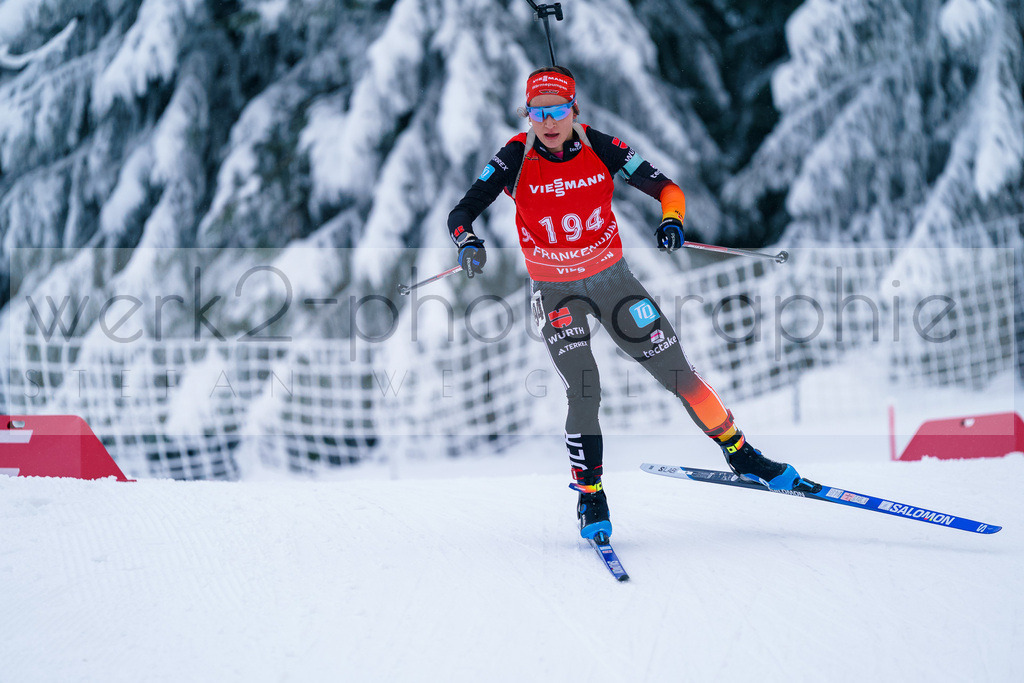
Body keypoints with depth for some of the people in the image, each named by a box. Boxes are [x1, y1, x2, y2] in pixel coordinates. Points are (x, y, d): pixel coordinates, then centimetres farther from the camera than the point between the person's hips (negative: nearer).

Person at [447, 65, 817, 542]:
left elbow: (665, 186, -7)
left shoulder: (599, 146, -12)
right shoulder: (516, 158, -14)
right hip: (555, 291, -1)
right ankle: (590, 495, 3)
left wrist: (672, 218, -28)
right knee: (583, 392, -14)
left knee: (676, 371, 0)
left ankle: (741, 456, 16)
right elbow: (462, 211, -15)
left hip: (611, 278, 1)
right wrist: (468, 242, -37)